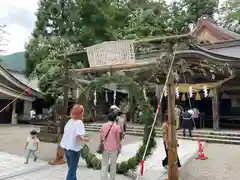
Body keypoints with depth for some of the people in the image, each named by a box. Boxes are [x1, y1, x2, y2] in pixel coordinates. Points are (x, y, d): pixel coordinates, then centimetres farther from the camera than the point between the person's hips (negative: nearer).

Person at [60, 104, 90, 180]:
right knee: (72, 170, 7)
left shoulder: (69, 121, 3)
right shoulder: (79, 123, -18)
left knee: (71, 168, 24)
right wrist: (85, 140, -10)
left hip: (66, 147, 7)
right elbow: (78, 137, -28)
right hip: (74, 149, -7)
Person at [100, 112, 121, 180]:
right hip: (113, 148, -2)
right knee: (113, 165, 13)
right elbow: (118, 138, -8)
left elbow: (101, 137, 4)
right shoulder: (117, 126, -10)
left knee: (104, 165, 11)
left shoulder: (103, 125, 1)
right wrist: (119, 148, 2)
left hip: (105, 148, 3)